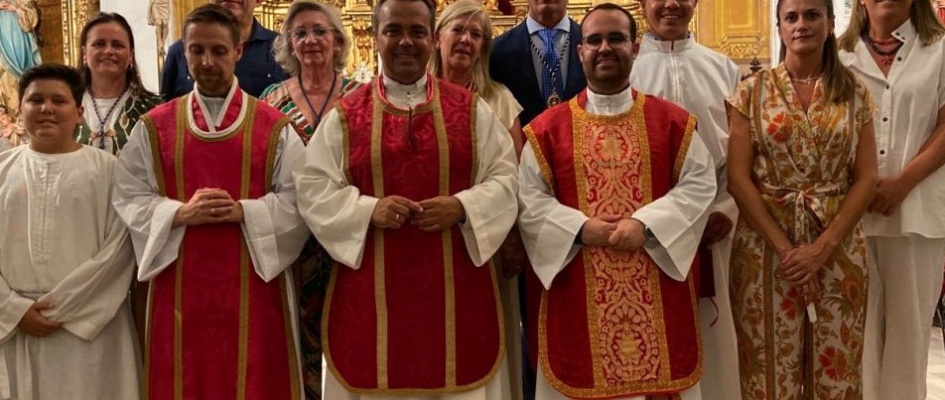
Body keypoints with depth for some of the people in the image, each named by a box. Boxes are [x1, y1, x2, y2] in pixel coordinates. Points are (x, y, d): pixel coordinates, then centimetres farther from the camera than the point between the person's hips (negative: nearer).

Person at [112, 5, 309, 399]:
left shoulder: (274, 126, 2)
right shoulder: (153, 126, 6)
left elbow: (297, 201, -3)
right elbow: (128, 200, 2)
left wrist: (243, 211, -17)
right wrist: (181, 213, -14)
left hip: (253, 284, -1)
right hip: (180, 285, 1)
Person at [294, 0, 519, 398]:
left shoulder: (470, 109, 5)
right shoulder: (346, 114, 4)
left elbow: (504, 177, 3)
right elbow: (313, 187, 0)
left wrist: (461, 207, -15)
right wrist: (368, 209, -16)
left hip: (454, 289, 1)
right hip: (371, 290, 0)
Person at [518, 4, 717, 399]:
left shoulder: (673, 120, 5)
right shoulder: (548, 127, 3)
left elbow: (699, 184, -1)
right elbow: (529, 199, 0)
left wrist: (646, 224, -14)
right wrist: (580, 228, -14)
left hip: (657, 290, 1)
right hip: (579, 293, 0)